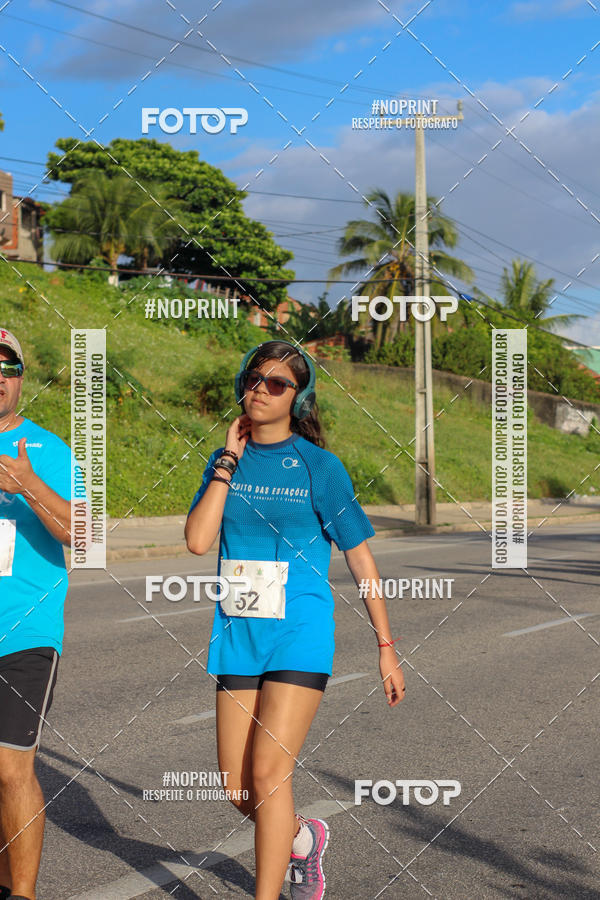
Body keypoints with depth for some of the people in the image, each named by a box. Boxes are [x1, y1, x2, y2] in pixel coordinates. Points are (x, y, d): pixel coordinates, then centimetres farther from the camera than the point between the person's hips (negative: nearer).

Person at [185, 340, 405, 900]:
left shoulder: (319, 466, -4)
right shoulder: (224, 461, 7)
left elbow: (360, 558, 0)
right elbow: (197, 540, -7)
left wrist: (386, 647, 0)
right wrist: (229, 460, -8)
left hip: (299, 633, -4)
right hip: (237, 635, 4)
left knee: (268, 771, -13)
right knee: (237, 789, 7)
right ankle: (304, 838, 37)